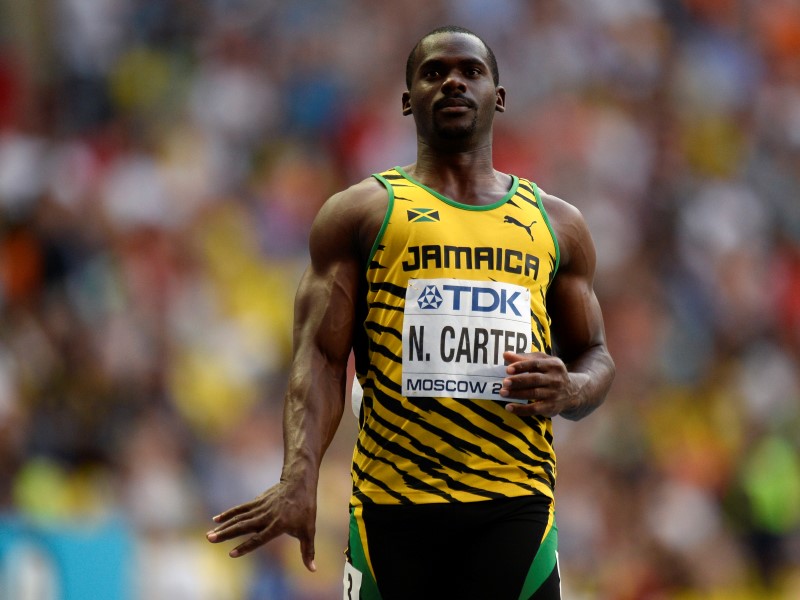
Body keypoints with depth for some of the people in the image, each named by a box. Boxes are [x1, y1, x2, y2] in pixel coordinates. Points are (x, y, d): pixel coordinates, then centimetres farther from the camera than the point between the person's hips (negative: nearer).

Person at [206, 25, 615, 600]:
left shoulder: (557, 224, 17)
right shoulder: (361, 212, 9)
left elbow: (596, 358, 22)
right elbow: (321, 358, -1)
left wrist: (569, 391, -5)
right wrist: (299, 477, -18)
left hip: (515, 507, 1)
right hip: (392, 504, -1)